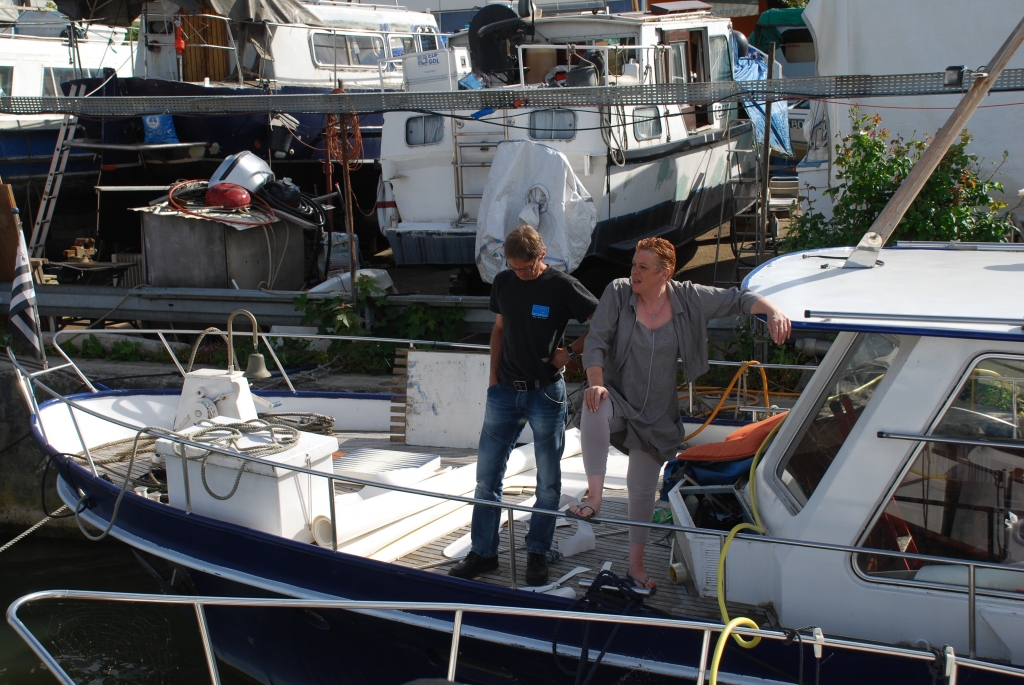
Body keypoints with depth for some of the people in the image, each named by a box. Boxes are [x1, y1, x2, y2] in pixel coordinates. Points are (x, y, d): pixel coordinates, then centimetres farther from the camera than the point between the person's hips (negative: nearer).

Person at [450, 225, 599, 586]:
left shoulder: (563, 286, -11)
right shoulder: (503, 282, 3)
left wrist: (571, 352, -10)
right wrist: (494, 377, 8)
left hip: (546, 394, -4)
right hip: (505, 392, 4)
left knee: (548, 481, 7)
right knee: (486, 474, 5)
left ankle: (537, 553, 21)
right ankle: (483, 552, 16)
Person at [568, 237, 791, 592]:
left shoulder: (687, 298, -7)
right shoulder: (618, 293, -10)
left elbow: (737, 299, -2)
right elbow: (596, 341, -11)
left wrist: (773, 312, -20)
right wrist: (596, 383, -27)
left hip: (658, 413, 2)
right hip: (618, 399, -2)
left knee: (643, 488, 10)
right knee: (594, 408, -40)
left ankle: (636, 563, 29)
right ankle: (595, 496, -31)